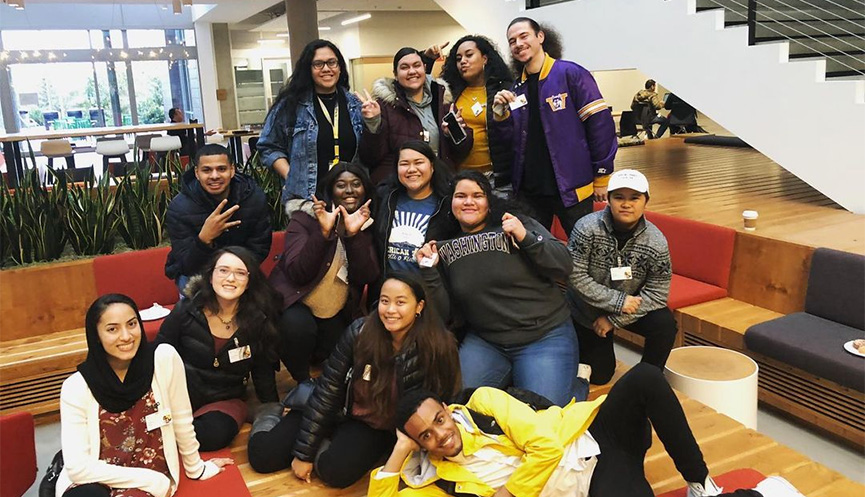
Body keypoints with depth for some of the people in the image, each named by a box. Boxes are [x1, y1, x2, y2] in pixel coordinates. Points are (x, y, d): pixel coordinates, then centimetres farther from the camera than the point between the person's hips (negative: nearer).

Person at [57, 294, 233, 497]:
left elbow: (182, 422, 0)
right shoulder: (77, 387, -12)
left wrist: (196, 469, 11)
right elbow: (78, 467, -16)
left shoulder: (164, 359, -12)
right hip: (94, 480, 0)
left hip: (151, 472, 0)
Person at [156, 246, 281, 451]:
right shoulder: (187, 309, -8)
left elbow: (263, 372, 4)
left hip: (226, 399, 1)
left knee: (215, 433, -31)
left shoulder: (258, 321, -7)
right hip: (182, 392, 0)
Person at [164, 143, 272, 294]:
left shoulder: (255, 197, -14)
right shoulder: (179, 208, -21)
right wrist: (204, 239, -43)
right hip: (194, 272, -2)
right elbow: (186, 266, -24)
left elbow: (259, 249, -8)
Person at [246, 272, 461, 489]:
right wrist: (303, 452, -12)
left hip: (378, 427, -1)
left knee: (335, 471, -28)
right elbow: (327, 391, -15)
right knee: (263, 456, -8)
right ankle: (269, 418, 22)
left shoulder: (436, 348, -26)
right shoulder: (359, 332, -22)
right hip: (338, 410, 1)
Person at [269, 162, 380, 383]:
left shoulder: (367, 225, 0)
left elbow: (367, 277, -13)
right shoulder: (304, 217, -11)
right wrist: (323, 232, -32)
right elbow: (297, 274, -22)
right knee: (297, 327, -32)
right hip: (297, 302, -4)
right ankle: (303, 383, -6)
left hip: (338, 313, 4)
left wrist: (355, 234, -25)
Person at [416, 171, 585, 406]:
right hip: (485, 342, 3)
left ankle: (578, 382, 17)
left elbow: (563, 267, -8)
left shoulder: (517, 223, -1)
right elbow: (444, 312, 4)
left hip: (544, 335, -3)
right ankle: (511, 378, 12)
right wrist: (429, 271, -8)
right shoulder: (444, 248, 6)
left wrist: (526, 238, -20)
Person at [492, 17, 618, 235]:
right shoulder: (517, 88, 11)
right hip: (529, 188, 6)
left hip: (571, 188, -5)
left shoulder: (571, 74, -7)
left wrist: (601, 176, -7)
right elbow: (513, 139, 13)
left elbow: (600, 124, -9)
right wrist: (501, 113, -5)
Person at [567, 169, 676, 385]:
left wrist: (614, 319, -20)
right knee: (599, 375, 3)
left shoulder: (656, 242, -18)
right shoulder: (587, 228, -23)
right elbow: (575, 276, -24)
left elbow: (656, 294, -15)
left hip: (629, 309, 1)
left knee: (664, 323, -27)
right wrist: (618, 301, -26)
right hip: (587, 313, -1)